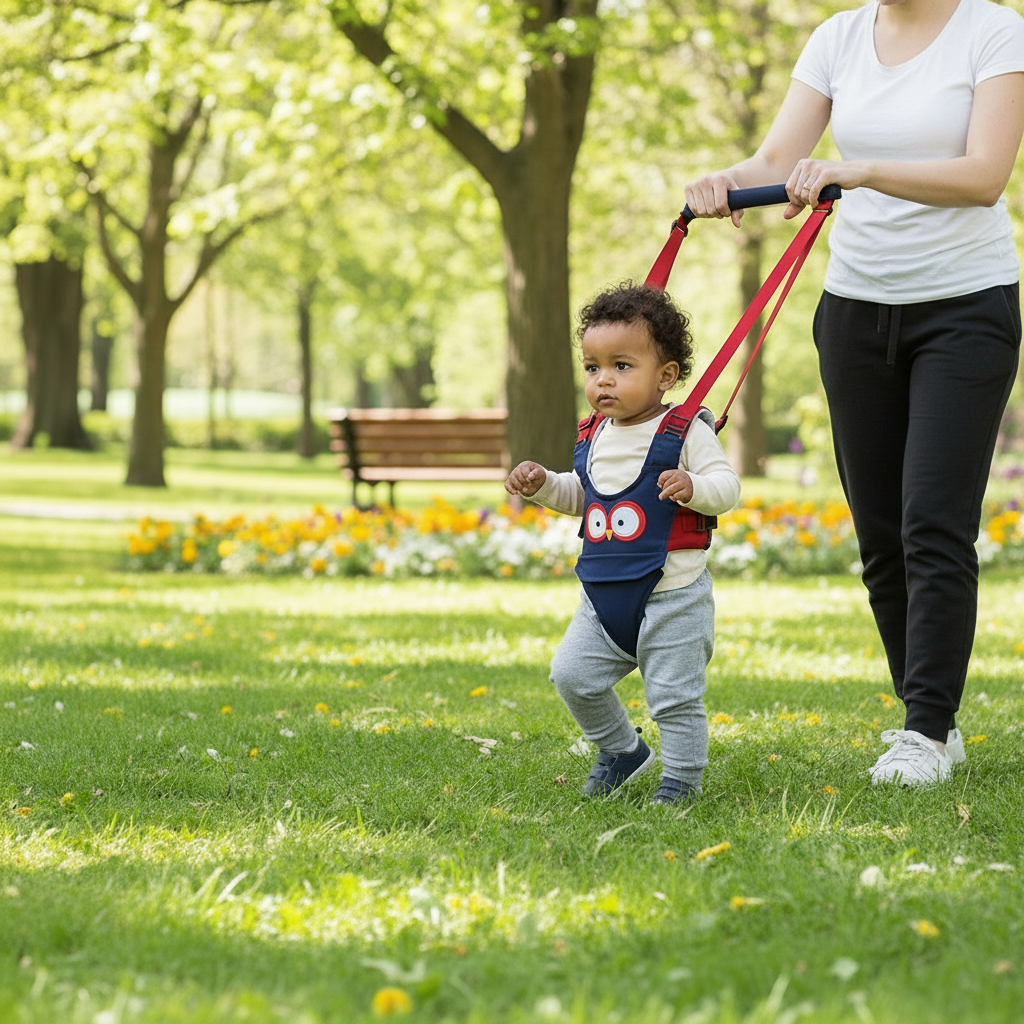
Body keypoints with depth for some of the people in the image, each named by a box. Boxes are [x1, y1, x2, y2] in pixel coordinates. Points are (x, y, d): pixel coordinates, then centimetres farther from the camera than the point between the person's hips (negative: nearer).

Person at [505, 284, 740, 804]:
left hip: (673, 593, -6)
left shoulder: (684, 432, -11)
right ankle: (622, 750, 24)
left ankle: (681, 777, 16)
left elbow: (727, 486, -14)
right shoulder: (592, 436, 8)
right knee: (573, 674, 3)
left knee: (674, 694, -2)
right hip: (604, 595, 6)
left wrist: (691, 486, -33)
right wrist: (542, 484, 7)